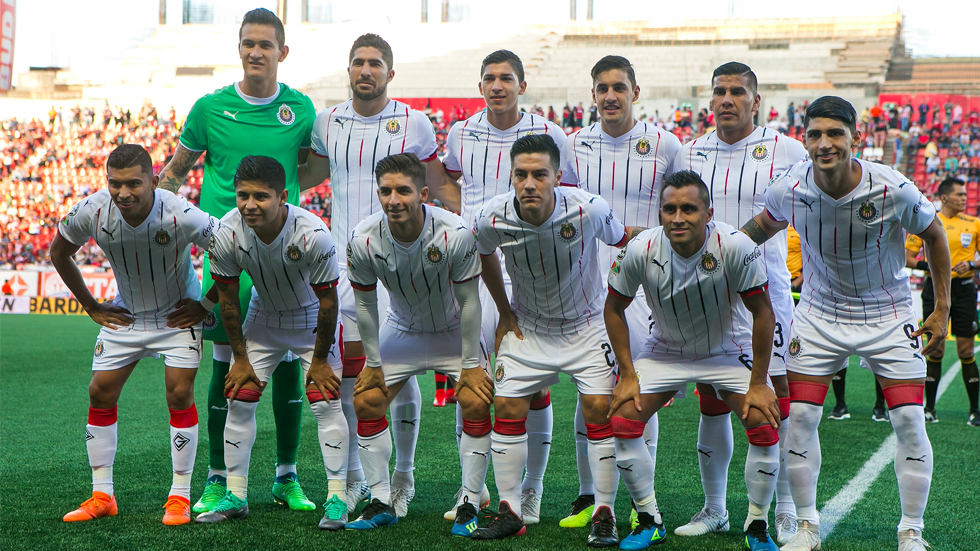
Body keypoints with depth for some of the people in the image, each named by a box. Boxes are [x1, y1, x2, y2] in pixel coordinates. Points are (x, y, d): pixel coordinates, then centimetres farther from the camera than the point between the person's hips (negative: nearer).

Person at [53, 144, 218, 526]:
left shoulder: (181, 216, -32)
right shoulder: (91, 212, -22)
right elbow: (59, 254, 0)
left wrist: (206, 306, -11)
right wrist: (92, 307, 2)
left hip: (178, 314, -4)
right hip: (125, 315, 4)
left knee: (179, 395, -12)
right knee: (100, 394, 0)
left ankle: (180, 496, 1)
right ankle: (102, 497, 12)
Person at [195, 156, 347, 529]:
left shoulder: (313, 235, -35)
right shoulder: (225, 234, -25)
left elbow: (327, 302, -21)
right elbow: (227, 301, -10)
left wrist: (319, 361, -13)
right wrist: (241, 357, -4)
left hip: (312, 320, -3)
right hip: (263, 318, 3)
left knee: (326, 403, -11)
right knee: (239, 400, -1)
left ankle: (337, 498, -3)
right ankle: (235, 495, 12)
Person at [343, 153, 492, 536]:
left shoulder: (455, 235, -32)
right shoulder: (363, 239, -25)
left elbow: (468, 301, -20)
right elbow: (365, 303, -9)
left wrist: (471, 363, -17)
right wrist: (373, 362, -5)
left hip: (454, 330, -2)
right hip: (402, 329, 3)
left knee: (477, 402, -17)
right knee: (366, 401, -5)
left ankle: (469, 506, -4)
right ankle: (381, 504, 8)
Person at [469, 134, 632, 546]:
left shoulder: (589, 209, -28)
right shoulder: (491, 218, -21)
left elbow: (621, 239, -6)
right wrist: (504, 312, 7)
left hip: (585, 323, -2)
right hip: (526, 326, 2)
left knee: (599, 408, -12)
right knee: (508, 408, -3)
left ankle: (604, 514, 0)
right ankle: (509, 511, 10)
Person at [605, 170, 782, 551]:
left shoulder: (735, 247, -29)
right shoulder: (641, 250, -24)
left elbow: (762, 312, -18)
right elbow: (614, 309, -7)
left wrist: (758, 383, -17)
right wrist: (627, 374, -9)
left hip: (729, 351, -1)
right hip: (664, 351, 2)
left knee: (764, 426, -19)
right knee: (622, 422, -14)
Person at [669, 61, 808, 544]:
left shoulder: (787, 152, -2)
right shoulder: (688, 155, 8)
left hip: (767, 291, -3)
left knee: (779, 400, -2)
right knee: (712, 402, 7)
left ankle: (787, 512, 10)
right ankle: (714, 509, 19)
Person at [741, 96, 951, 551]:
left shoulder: (894, 190, -24)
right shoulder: (789, 189, -17)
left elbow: (933, 235, -5)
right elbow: (763, 225, 8)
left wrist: (942, 309, -3)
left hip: (888, 314, -2)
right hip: (819, 314, 2)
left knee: (909, 421, -6)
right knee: (800, 418, -4)